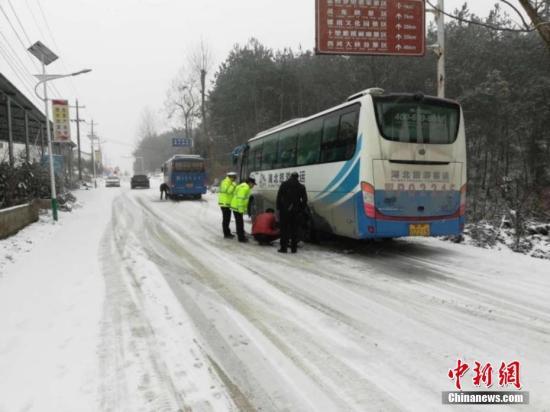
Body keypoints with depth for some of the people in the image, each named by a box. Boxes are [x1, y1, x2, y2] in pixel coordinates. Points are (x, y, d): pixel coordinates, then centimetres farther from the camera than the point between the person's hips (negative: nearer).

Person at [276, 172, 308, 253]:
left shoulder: (284, 184, 1)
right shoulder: (301, 186, 4)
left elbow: (279, 197, -1)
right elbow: (304, 199, 2)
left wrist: (278, 208, 3)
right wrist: (301, 209, 9)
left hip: (284, 210, -1)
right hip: (296, 211, 1)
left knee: (284, 230, 4)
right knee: (294, 230, 7)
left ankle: (283, 247, 2)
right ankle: (294, 248, 9)